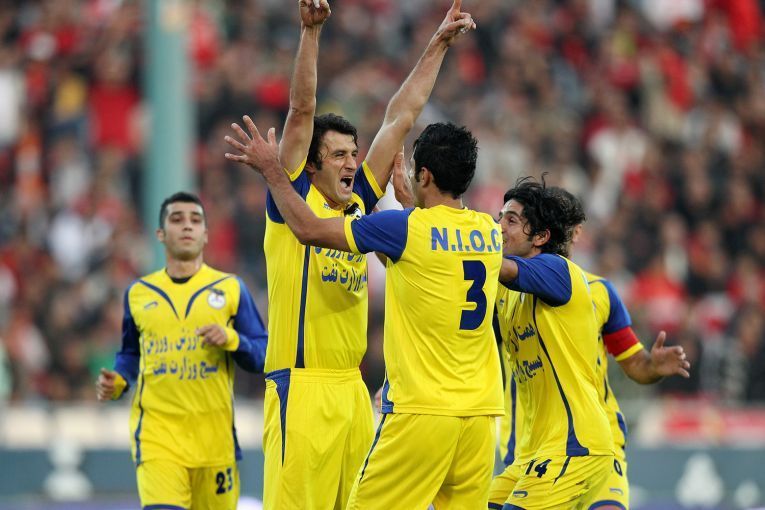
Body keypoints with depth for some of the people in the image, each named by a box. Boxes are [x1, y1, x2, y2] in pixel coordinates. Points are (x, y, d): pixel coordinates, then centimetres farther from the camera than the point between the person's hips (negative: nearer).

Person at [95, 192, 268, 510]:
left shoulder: (230, 289, 6)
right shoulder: (138, 293, 11)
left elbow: (264, 358, 5)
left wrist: (231, 339, -14)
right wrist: (117, 383, 2)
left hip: (214, 435, 1)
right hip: (156, 433, -1)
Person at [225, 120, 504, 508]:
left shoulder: (408, 228, -9)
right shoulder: (490, 232, 8)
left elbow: (309, 228, -2)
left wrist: (271, 169, 10)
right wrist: (409, 200, 45)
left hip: (421, 410, -6)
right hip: (481, 412, 6)